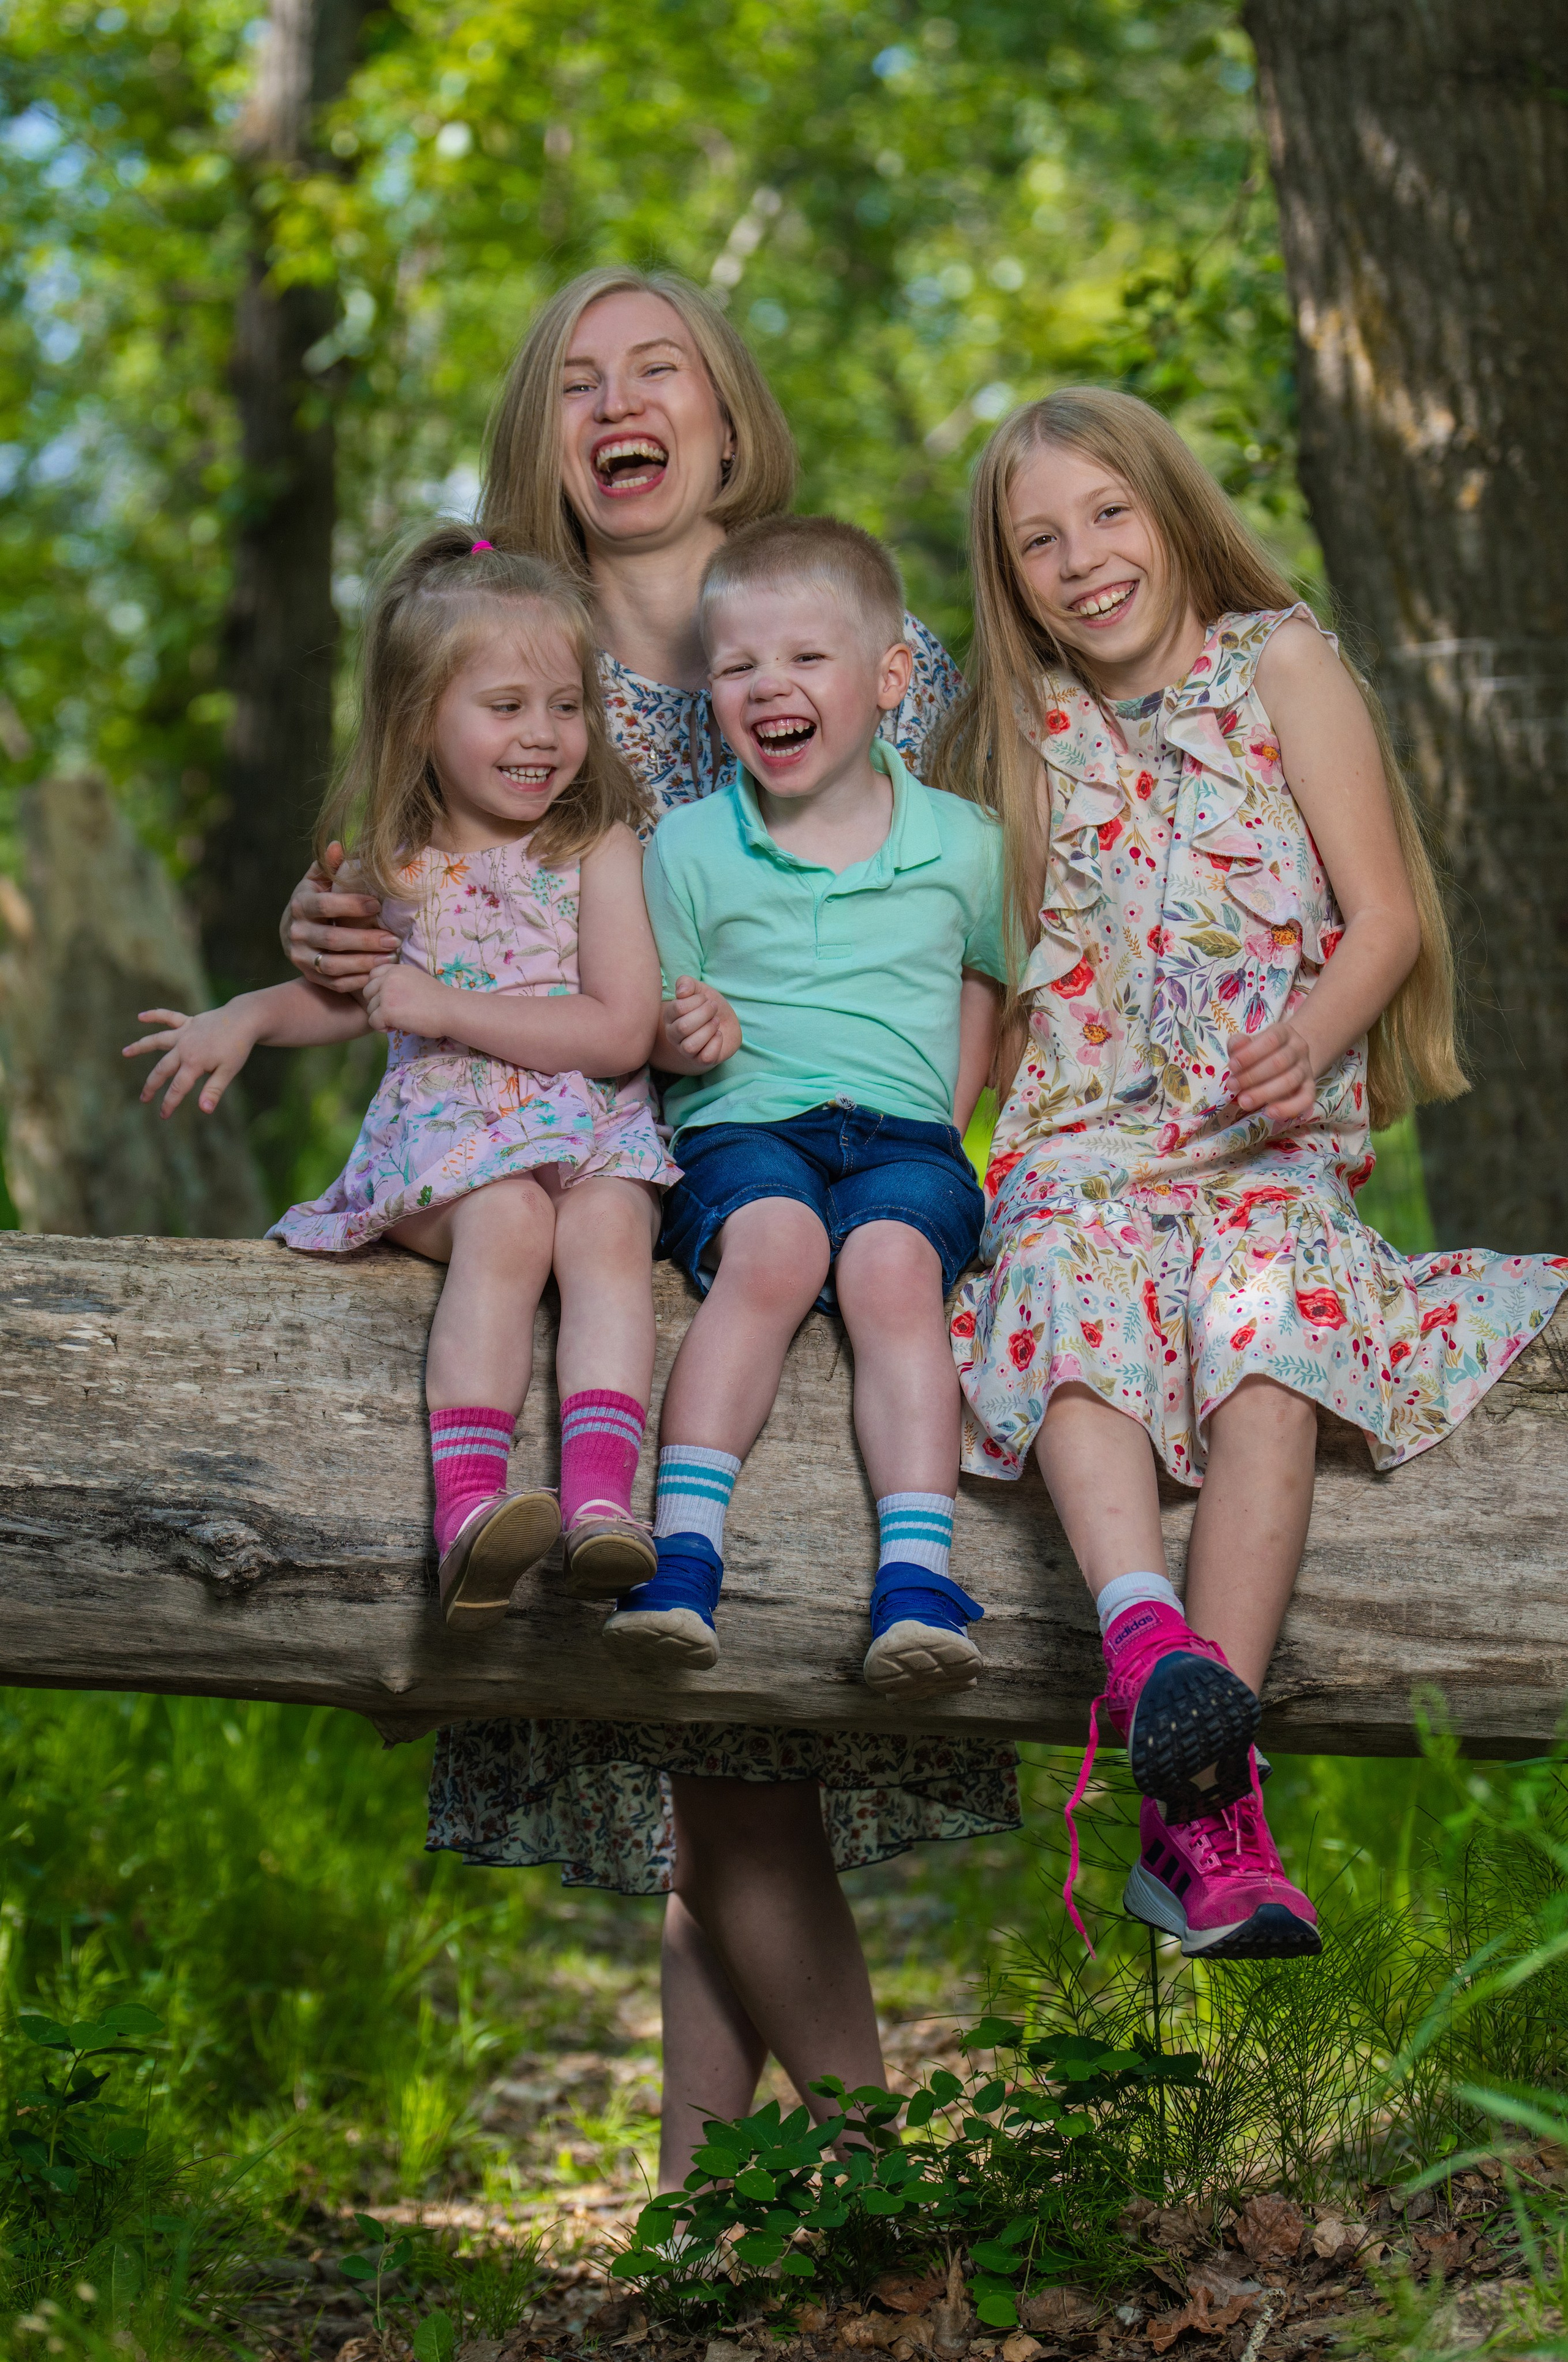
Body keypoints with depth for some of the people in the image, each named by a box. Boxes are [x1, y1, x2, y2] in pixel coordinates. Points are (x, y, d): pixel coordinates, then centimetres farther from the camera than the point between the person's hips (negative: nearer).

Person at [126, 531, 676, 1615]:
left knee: (606, 1228, -36)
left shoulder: (600, 850, 2)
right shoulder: (399, 865, 12)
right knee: (506, 1223, -34)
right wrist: (247, 1017, 16)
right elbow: (357, 995, 34)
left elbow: (620, 1032, -9)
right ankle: (469, 1507, -51)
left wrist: (447, 1006, -12)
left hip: (591, 1120, -1)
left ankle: (601, 1500, -53)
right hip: (447, 1126, 1)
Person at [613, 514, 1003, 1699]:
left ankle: (917, 1574, -41)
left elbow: (991, 984, 23)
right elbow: (654, 1026, 13)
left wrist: (953, 1113, 9)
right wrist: (684, 1034, -10)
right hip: (743, 1125, 0)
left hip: (906, 1135, 0)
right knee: (773, 1246, -34)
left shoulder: (962, 845, 10)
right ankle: (684, 1552, -40)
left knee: (892, 1262, -33)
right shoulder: (689, 849, 9)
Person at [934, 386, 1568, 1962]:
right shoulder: (1028, 729, 17)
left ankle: (1198, 1800, -43)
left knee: (1264, 1318, -33)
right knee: (1072, 1297, -32)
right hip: (1082, 1129, 3)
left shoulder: (1279, 663, 7)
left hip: (1269, 1126, -3)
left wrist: (1312, 1040, -17)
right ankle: (1150, 1642, -55)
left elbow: (1386, 915, 2)